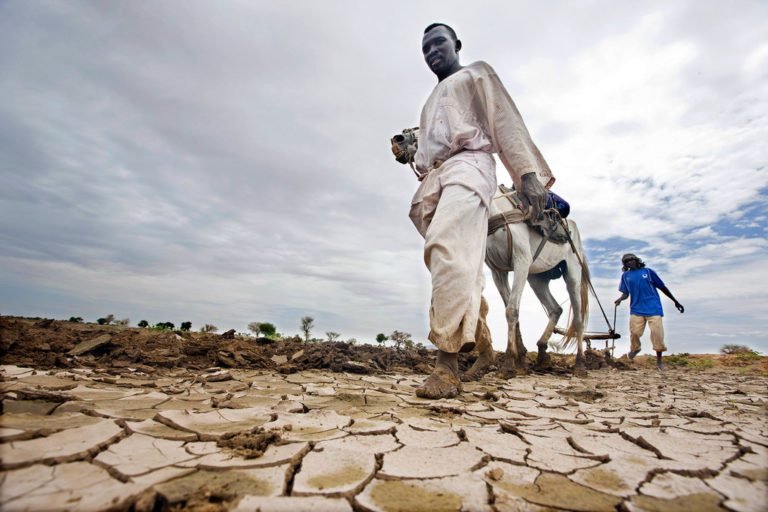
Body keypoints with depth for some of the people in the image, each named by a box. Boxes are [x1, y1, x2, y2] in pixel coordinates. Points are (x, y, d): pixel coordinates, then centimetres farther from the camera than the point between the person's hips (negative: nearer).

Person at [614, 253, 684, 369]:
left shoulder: (648, 271, 6)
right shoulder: (625, 276, 11)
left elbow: (662, 287, 11)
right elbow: (625, 293, 11)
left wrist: (675, 301, 13)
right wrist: (620, 299, -11)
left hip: (653, 308, -1)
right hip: (636, 309, 1)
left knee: (657, 333, -5)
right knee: (634, 332, -5)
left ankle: (659, 360, 13)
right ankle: (635, 349, 28)